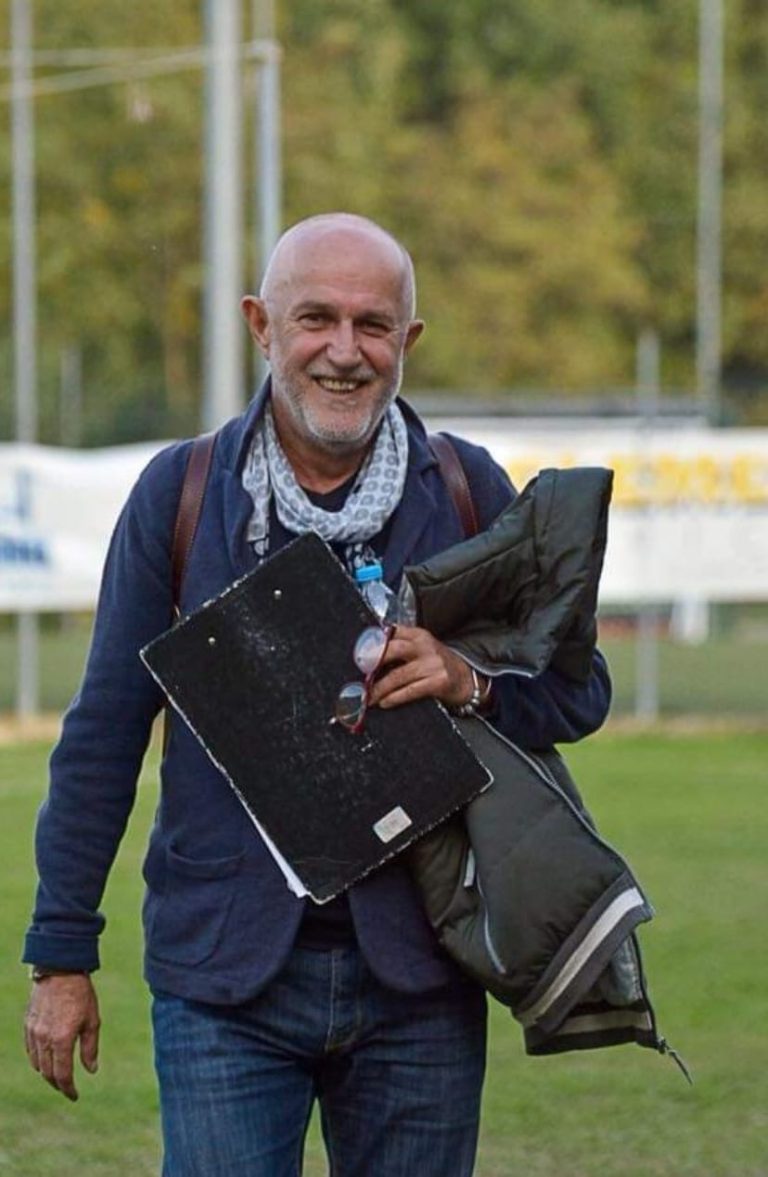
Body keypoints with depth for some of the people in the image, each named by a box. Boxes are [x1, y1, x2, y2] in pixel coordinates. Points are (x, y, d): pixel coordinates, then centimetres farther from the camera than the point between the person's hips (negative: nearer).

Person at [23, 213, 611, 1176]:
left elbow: (579, 689, 10)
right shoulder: (179, 493, 2)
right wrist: (61, 953, 3)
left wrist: (472, 685, -13)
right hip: (224, 975, -1)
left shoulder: (468, 493, 5)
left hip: (416, 979, 1)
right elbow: (104, 734, 5)